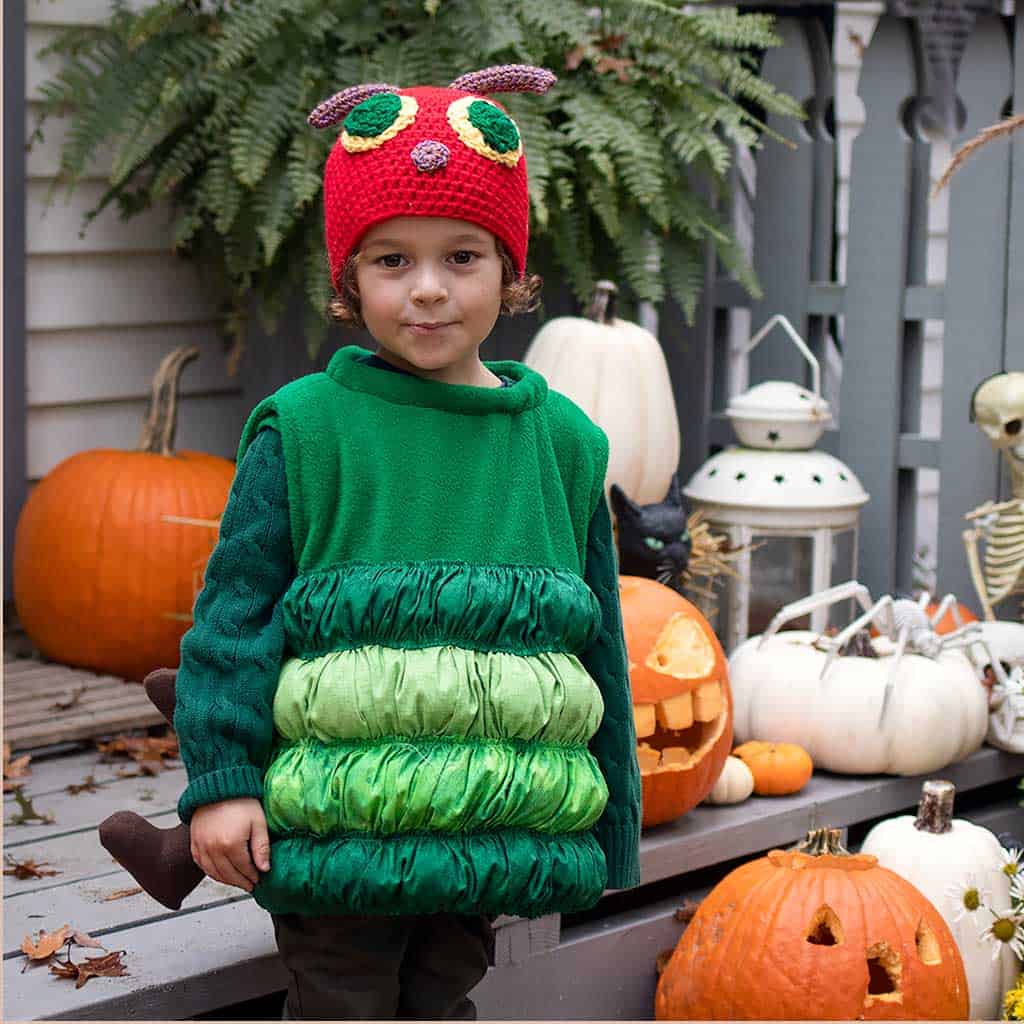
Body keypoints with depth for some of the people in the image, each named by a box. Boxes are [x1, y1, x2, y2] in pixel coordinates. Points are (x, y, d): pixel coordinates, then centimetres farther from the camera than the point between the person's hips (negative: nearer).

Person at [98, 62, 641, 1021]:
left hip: (494, 828, 3)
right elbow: (239, 604, -3)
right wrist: (221, 780, -9)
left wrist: (610, 828, 12)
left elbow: (598, 640, 10)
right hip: (337, 824, -3)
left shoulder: (562, 439, 3)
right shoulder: (303, 427, -5)